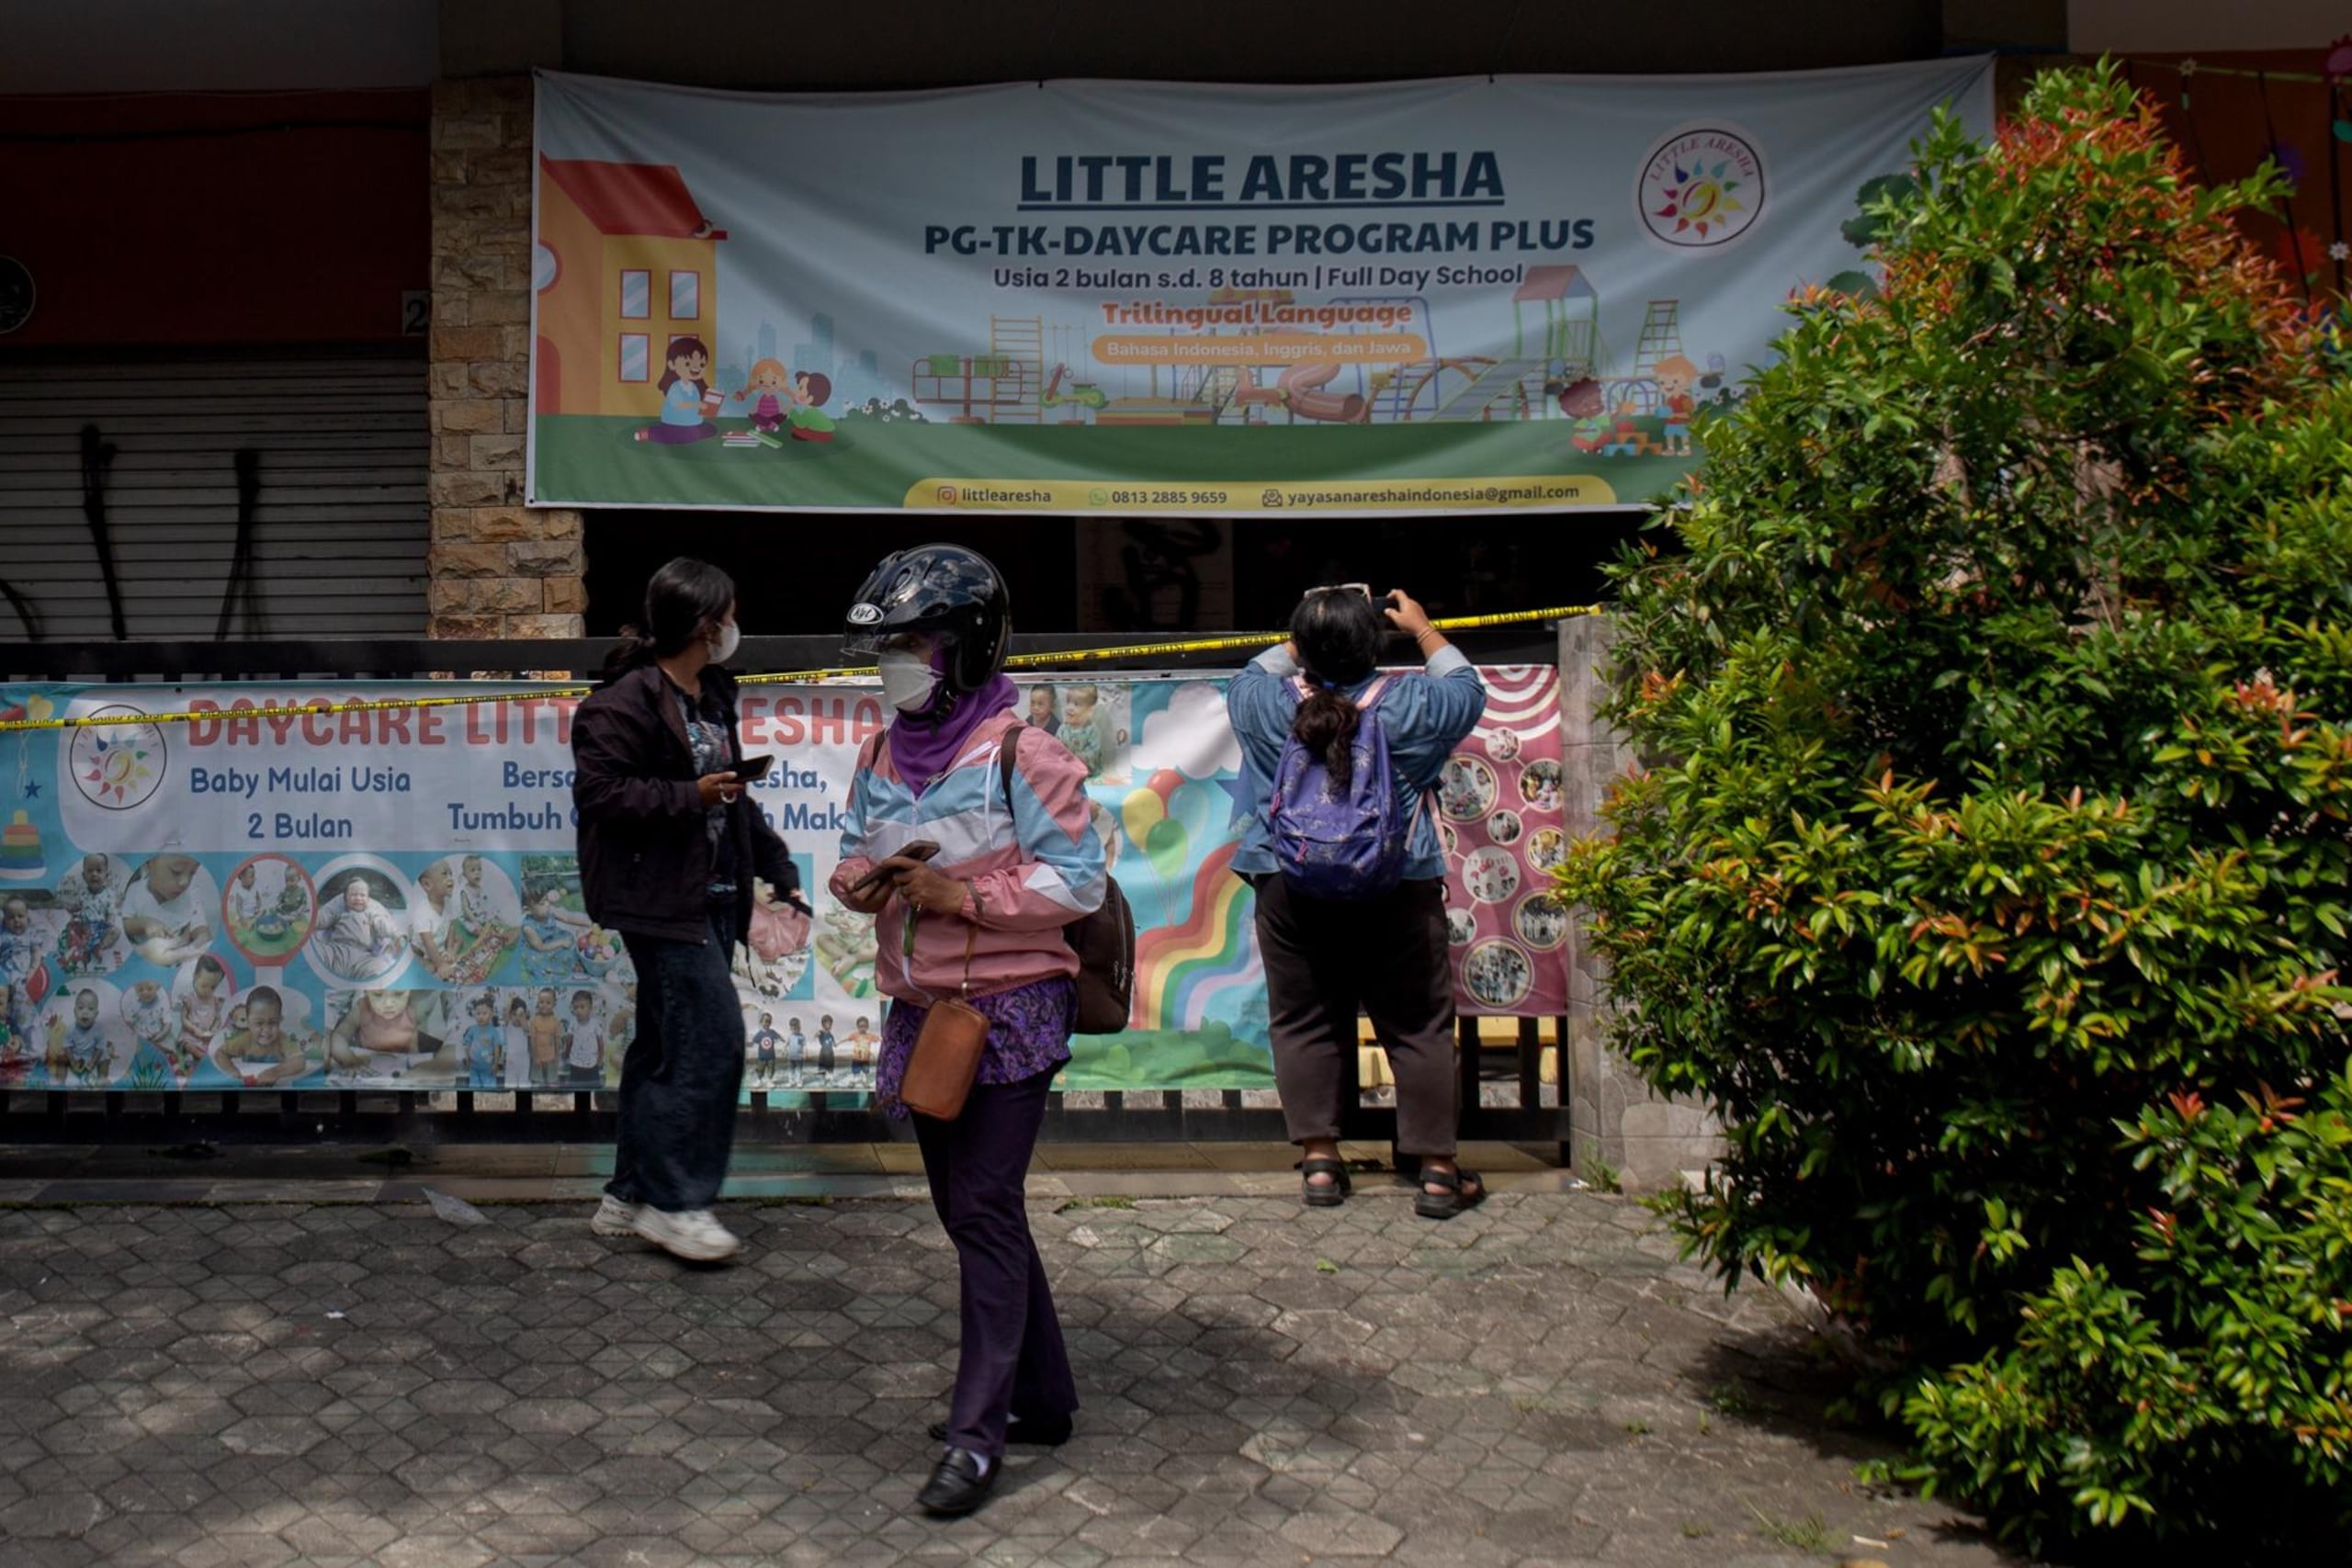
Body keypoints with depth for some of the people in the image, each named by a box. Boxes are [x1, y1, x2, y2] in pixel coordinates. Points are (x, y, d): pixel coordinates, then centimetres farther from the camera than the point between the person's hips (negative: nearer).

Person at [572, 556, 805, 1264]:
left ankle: (630, 1195, 24)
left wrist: (777, 868, 20)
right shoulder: (624, 701, -13)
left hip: (711, 896, 10)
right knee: (712, 1043, -11)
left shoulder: (713, 695, 15)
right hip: (659, 899, -10)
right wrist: (690, 796, -23)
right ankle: (673, 1200, 1)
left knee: (666, 1047, 14)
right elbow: (599, 794, -17)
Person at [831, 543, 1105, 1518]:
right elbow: (854, 850, 18)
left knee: (985, 1210, -5)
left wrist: (964, 896, -22)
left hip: (1010, 1007, -8)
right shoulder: (883, 756, 9)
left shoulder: (1017, 751, -13)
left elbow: (1078, 880, -14)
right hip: (923, 1010, 8)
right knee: (965, 1208, 15)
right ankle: (1043, 1396, 31)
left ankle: (977, 1433, 5)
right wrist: (858, 881, -6)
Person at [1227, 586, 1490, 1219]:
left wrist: (1302, 644, 29)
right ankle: (1438, 1171, 11)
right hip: (1399, 893, -1)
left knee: (1304, 1024, 11)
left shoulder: (1264, 704, -4)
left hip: (1290, 892, 1)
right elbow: (1467, 687, 15)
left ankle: (1318, 1161, 13)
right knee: (1419, 1026, 6)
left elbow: (1252, 674, 21)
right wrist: (1422, 628, 25)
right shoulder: (1410, 704, -7)